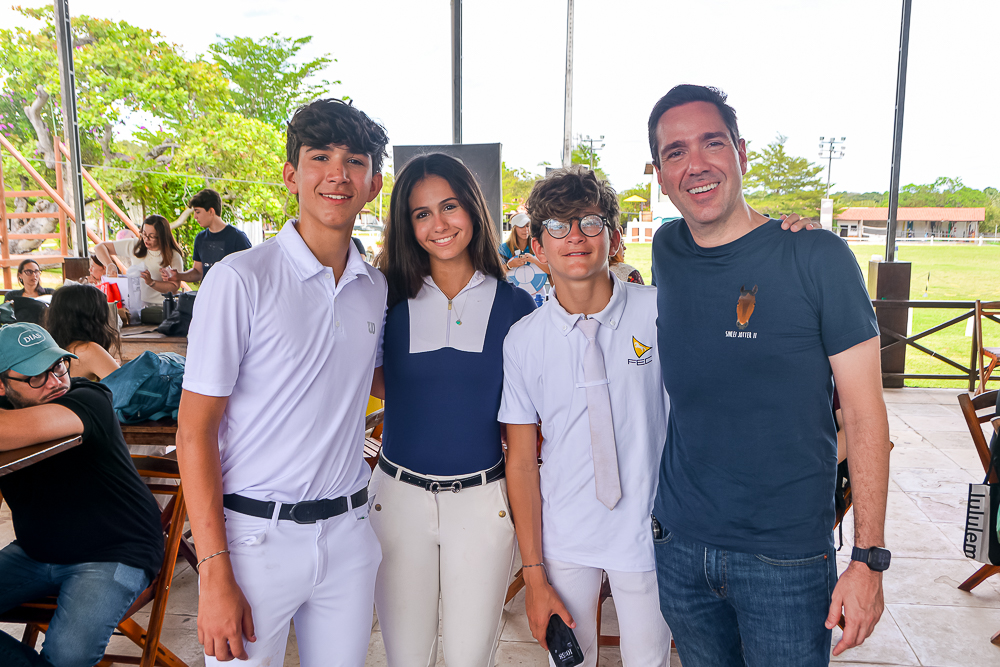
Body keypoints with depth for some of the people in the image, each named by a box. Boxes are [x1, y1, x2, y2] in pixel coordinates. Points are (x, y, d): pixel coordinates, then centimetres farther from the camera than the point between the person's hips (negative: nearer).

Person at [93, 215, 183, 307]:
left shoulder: (174, 257, -2)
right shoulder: (134, 246, 6)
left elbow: (175, 287, -7)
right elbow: (99, 247, 11)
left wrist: (151, 282, -22)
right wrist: (110, 265, -9)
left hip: (160, 306, -3)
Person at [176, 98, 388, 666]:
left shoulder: (377, 288, 4)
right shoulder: (240, 279, -12)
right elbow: (195, 432, -11)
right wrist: (216, 574, -15)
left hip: (348, 533, 5)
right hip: (257, 535, -4)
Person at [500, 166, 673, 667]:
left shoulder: (662, 314, -9)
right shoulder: (523, 339, -7)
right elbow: (521, 461, -3)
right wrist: (534, 575, -2)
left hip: (649, 532, 0)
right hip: (564, 538, 1)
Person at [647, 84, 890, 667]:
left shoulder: (819, 258, -11)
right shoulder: (666, 252, 1)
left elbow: (865, 414, -9)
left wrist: (870, 559, -11)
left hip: (788, 557, -3)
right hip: (680, 547, 4)